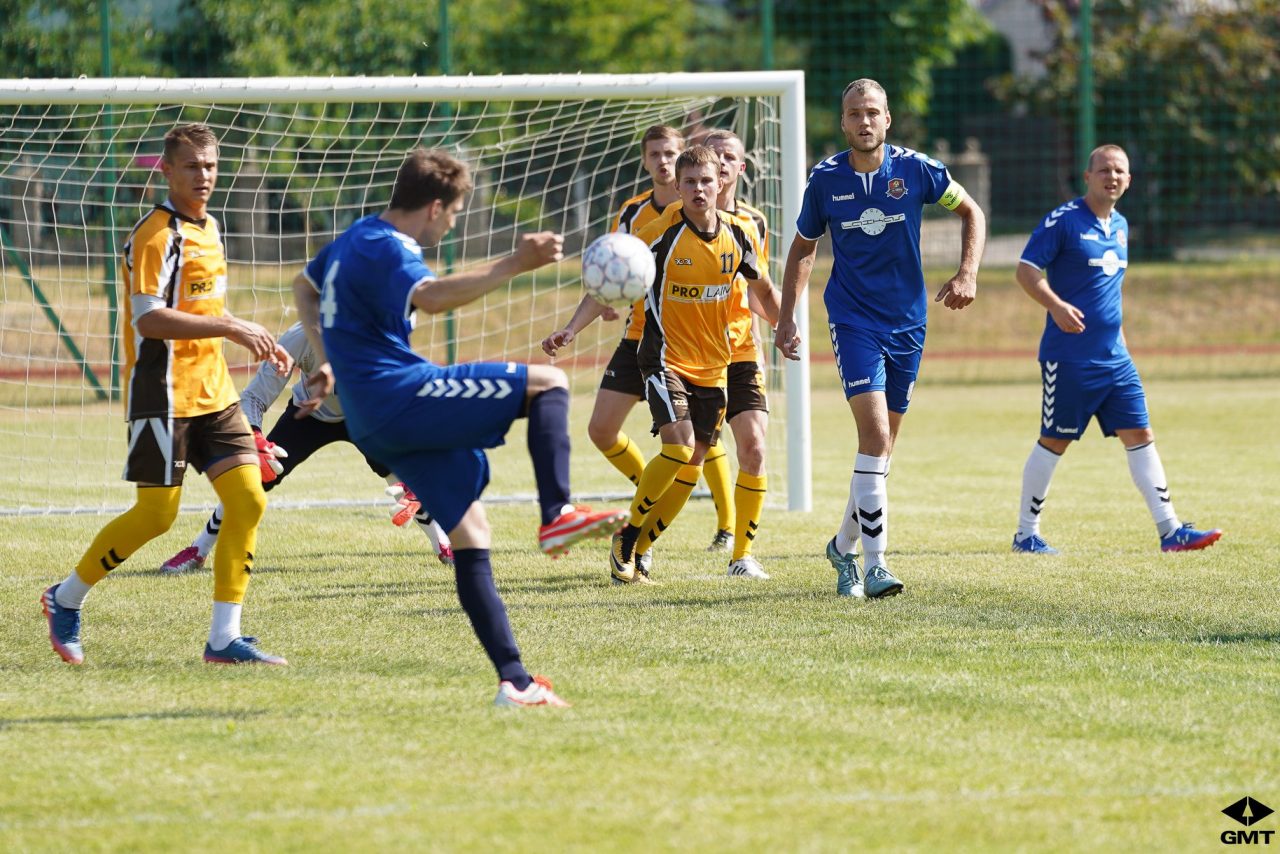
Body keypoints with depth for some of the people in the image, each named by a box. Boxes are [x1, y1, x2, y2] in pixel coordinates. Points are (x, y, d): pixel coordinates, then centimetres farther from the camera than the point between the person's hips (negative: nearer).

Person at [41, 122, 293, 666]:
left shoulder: (209, 228, 15)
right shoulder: (155, 235, -13)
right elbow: (148, 319, -23)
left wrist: (258, 343, 17)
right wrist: (230, 328, -25)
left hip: (213, 393, 8)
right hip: (164, 394, -8)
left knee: (248, 499, -4)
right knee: (156, 515, -5)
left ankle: (224, 639, 0)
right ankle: (66, 599, 16)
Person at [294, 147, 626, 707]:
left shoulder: (358, 237, 18)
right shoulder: (386, 249, -13)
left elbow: (304, 287, 36)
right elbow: (429, 296, -36)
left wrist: (328, 363, 34)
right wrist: (515, 265, -41)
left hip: (374, 422, 10)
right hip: (400, 394, -10)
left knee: (469, 535, 6)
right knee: (548, 384, -7)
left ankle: (513, 681, 1)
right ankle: (557, 515, -19)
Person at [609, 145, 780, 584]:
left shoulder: (738, 235, -1)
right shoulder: (662, 233, -13)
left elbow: (762, 287, 17)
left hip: (713, 366, 5)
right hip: (666, 360, -5)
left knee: (692, 464, 6)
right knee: (678, 449, -21)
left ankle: (637, 550, 18)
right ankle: (626, 538, -4)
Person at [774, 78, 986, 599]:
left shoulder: (915, 169, -5)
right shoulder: (825, 179, -3)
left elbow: (971, 212, 8)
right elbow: (803, 249, 11)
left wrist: (967, 275, -5)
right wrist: (786, 319, 6)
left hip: (907, 322, 2)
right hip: (853, 319, -2)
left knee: (882, 445, 10)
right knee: (875, 434, -19)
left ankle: (844, 546, 30)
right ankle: (874, 565, -19)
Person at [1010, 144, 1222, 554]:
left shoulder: (1121, 225, 15)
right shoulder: (1064, 220, -9)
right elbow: (1026, 270, -13)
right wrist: (1056, 305, -28)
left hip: (1114, 357, 7)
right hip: (1069, 357, -7)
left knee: (1140, 435, 2)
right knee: (1055, 441, 0)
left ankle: (1170, 530, 1)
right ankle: (1026, 533, 11)